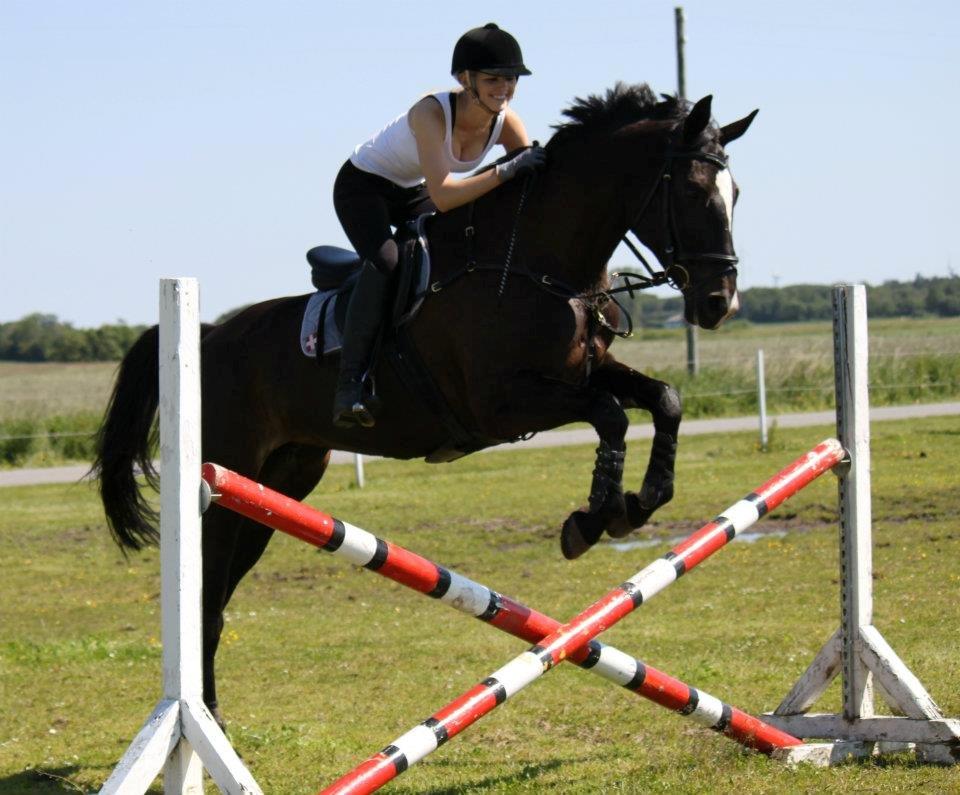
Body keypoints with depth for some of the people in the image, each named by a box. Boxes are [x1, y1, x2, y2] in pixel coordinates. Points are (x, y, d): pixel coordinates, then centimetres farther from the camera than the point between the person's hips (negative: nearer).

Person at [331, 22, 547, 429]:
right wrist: (507, 171, -50)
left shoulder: (505, 123, -16)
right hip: (362, 185, -7)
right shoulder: (431, 113, -34)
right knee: (385, 262, -32)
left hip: (412, 195, 7)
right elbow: (443, 197, -43)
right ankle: (349, 384, -33)